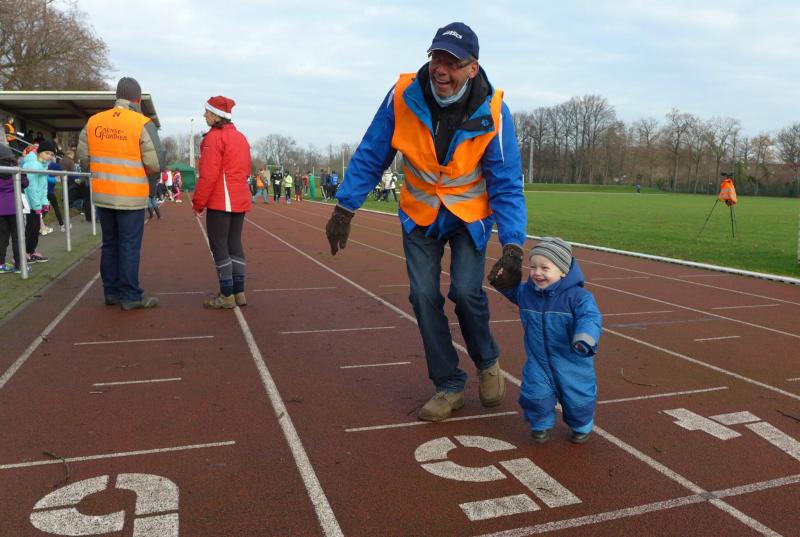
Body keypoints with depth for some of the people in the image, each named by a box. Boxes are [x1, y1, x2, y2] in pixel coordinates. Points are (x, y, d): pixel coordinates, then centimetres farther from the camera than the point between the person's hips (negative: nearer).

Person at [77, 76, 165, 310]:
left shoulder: (93, 121, 4)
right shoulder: (142, 123, -11)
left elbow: (83, 157, 6)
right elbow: (156, 163, -13)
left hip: (102, 194, 5)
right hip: (131, 196, -5)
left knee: (109, 244, 16)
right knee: (130, 246, 1)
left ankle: (112, 292, 24)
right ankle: (131, 296, 5)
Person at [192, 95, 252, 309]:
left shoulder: (214, 137, -11)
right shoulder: (241, 138, 14)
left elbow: (208, 175, -16)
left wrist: (198, 202, -9)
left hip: (219, 202, -8)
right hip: (240, 201, 8)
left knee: (219, 246, -2)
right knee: (235, 244, 12)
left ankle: (227, 295, 0)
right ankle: (239, 292, 15)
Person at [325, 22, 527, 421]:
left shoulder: (492, 112, -22)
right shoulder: (403, 96, -18)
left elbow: (507, 186, -19)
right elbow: (370, 157, -7)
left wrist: (512, 246, -29)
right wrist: (345, 209, -10)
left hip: (470, 213, -2)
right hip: (420, 214, 2)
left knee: (465, 291, -17)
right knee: (424, 296, -3)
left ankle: (487, 363, 14)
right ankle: (449, 386, 13)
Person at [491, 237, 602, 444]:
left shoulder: (577, 296, -18)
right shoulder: (526, 292, -2)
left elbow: (590, 317, -29)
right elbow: (512, 290, 20)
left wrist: (584, 339, -47)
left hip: (571, 361, -3)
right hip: (538, 359, 3)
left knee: (577, 397, 6)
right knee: (535, 393, -5)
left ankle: (582, 426, 38)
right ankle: (541, 424, 24)